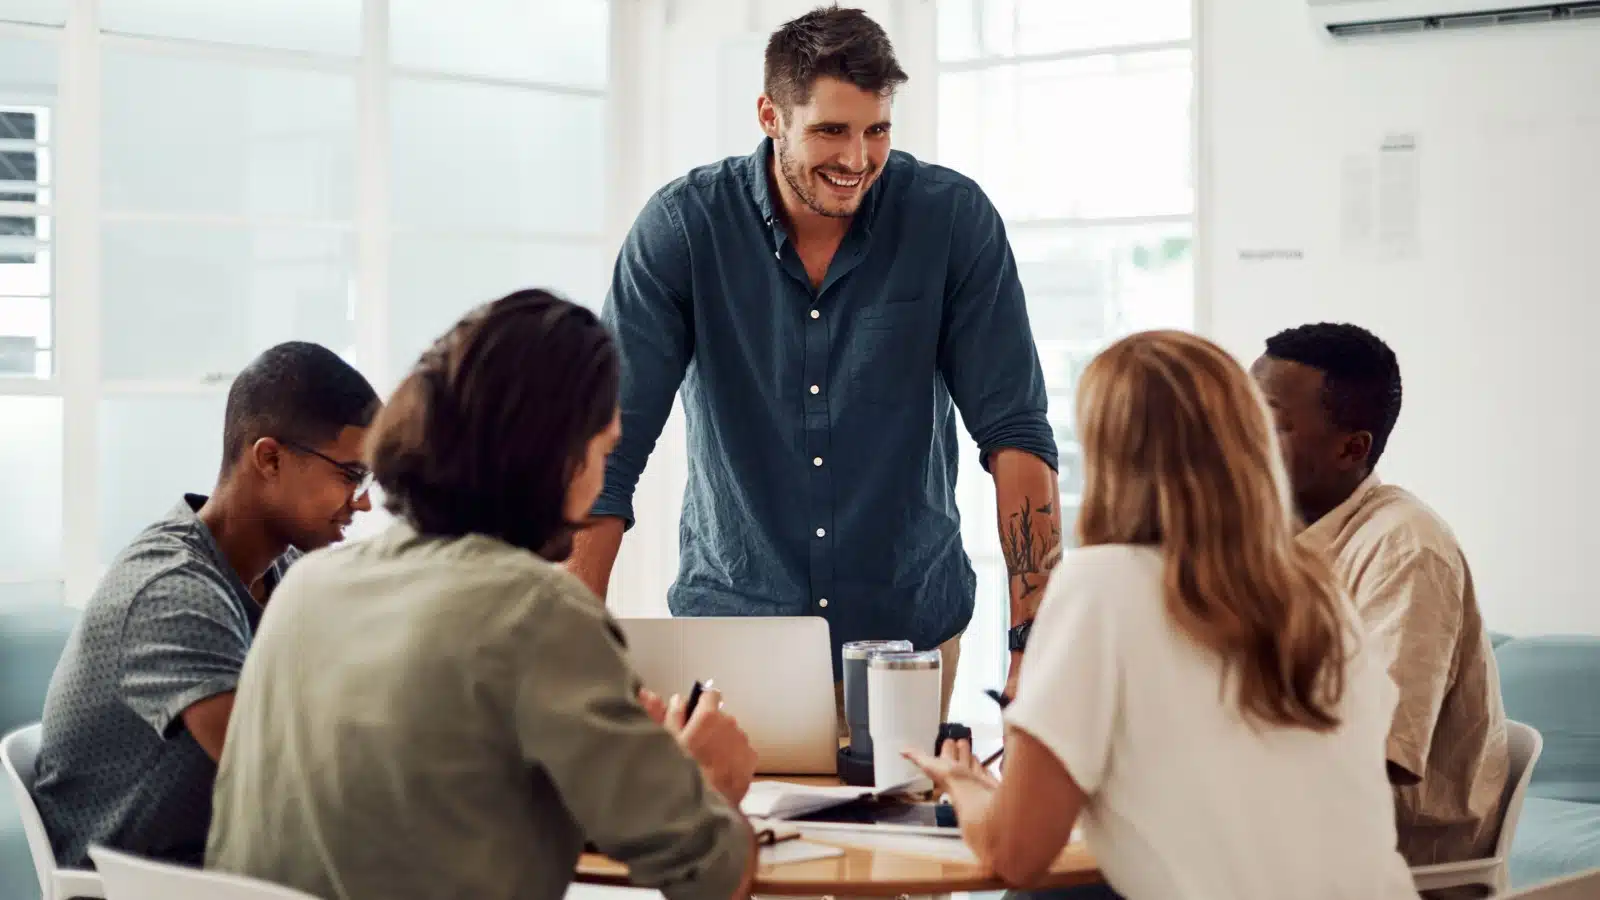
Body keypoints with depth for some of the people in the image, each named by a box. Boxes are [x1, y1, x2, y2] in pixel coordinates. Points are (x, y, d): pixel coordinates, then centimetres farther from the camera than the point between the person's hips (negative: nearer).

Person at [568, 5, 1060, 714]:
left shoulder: (954, 219, -9)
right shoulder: (681, 226, -11)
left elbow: (1015, 435, -8)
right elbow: (608, 449, -13)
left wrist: (1036, 641, -18)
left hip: (910, 623, 1)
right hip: (731, 622, -1)